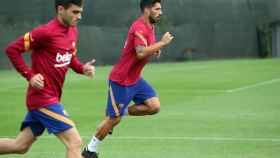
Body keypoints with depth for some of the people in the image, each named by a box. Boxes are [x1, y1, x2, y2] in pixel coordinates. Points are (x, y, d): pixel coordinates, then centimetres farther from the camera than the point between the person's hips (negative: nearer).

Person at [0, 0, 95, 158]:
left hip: (51, 98, 9)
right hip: (43, 98, -9)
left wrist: (82, 68, 1)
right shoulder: (46, 32, -18)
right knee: (75, 143, -11)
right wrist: (30, 75, -18)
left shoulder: (73, 31, 7)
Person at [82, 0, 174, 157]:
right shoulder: (140, 28, -22)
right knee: (113, 119, -1)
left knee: (154, 106, -6)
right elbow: (141, 53, -36)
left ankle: (122, 112, 12)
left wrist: (155, 49, 3)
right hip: (121, 80, -9)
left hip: (135, 78, 9)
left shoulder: (150, 27, 7)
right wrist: (162, 43, -28)